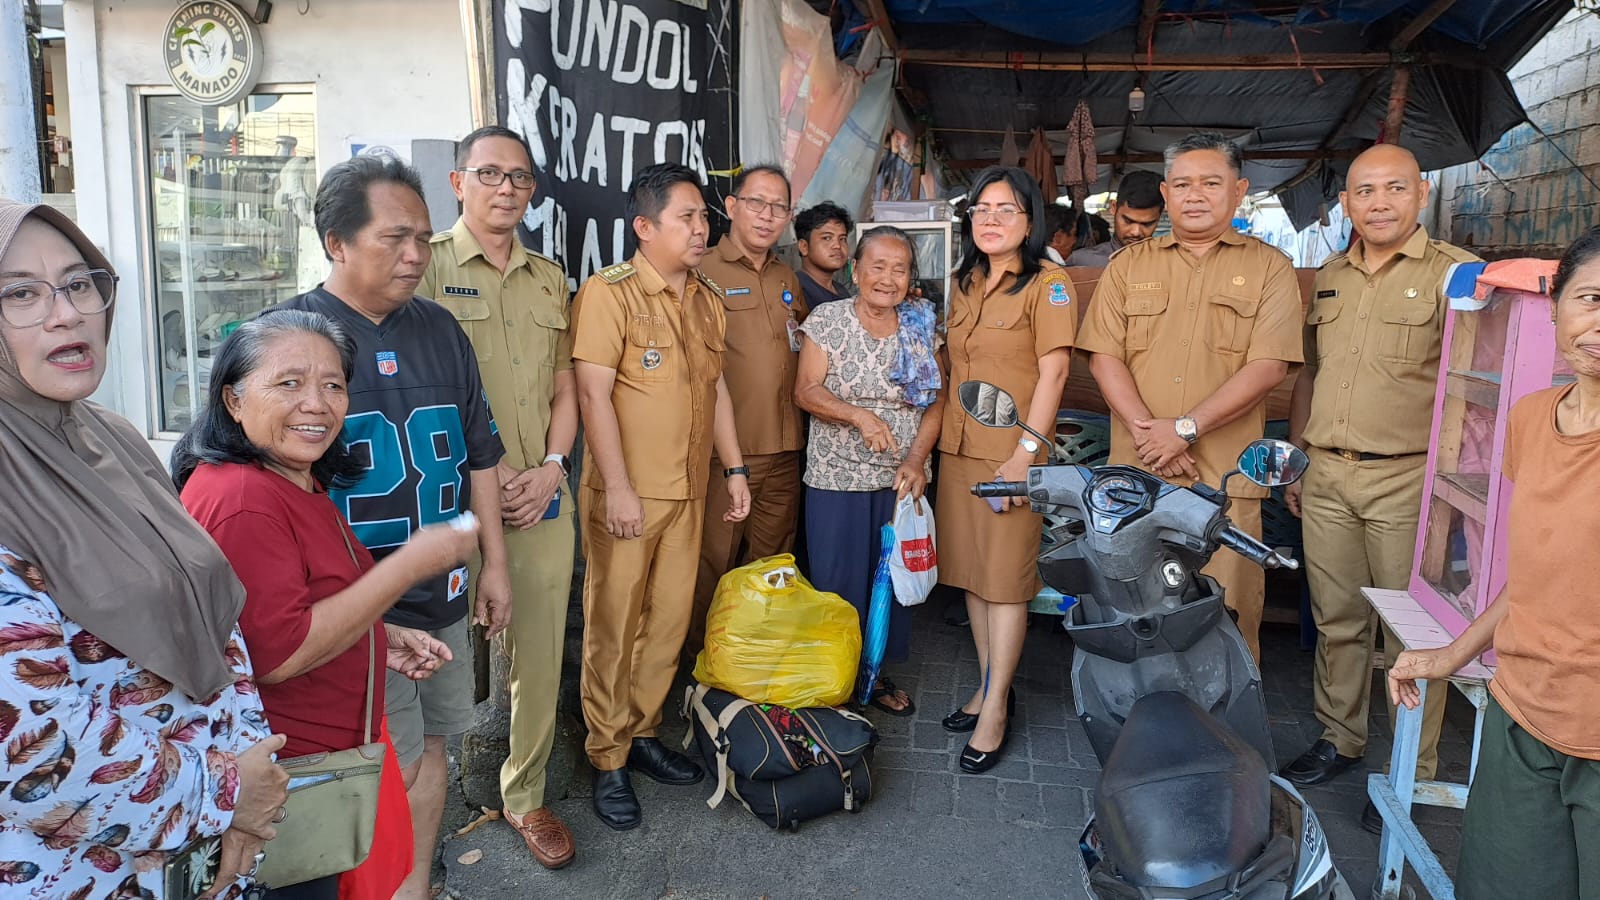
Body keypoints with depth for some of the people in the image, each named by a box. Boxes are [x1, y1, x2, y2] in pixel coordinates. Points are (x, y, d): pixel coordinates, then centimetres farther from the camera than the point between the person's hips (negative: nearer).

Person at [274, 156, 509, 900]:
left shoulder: (439, 329, 7)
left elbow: (479, 452, 13)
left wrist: (493, 562, 13)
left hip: (444, 593, 6)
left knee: (429, 748, 16)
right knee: (391, 768, 3)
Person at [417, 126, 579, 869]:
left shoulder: (549, 278, 15)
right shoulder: (426, 266, -2)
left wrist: (552, 467, 0)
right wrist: (483, 471, -11)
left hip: (543, 499, 5)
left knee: (539, 656, 10)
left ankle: (526, 797, 27)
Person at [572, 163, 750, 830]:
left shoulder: (707, 298, 12)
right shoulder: (609, 293, -10)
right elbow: (593, 394, -15)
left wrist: (735, 468, 14)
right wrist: (617, 488, -18)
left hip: (688, 491, 6)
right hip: (626, 493, -6)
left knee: (670, 620, 12)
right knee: (613, 626, 3)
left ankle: (642, 732, 29)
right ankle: (608, 759, 16)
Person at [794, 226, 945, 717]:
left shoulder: (922, 326, 5)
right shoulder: (827, 320, -3)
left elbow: (936, 400, 3)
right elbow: (806, 390, -10)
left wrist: (916, 459, -11)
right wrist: (859, 415, -26)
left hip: (902, 478, 3)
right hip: (837, 478, -3)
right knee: (838, 583, 2)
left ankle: (876, 671, 27)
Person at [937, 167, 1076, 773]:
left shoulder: (1048, 282, -6)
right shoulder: (964, 284, 14)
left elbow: (1054, 371, -12)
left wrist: (1026, 452, -18)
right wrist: (937, 439, 13)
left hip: (1011, 454, -7)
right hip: (958, 449, 7)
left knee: (1006, 580, -1)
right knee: (970, 572, 12)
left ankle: (995, 710, 7)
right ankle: (989, 686, 26)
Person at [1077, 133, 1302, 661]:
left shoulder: (1268, 268, 5)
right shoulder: (1128, 266, 12)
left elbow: (1268, 367, -6)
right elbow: (1104, 357, 2)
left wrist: (1185, 428, -14)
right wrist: (1147, 432, -11)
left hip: (1226, 477, -2)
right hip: (1136, 471, 2)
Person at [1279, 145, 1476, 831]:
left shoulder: (1455, 273, -4)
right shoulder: (1328, 277, 13)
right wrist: (1296, 461, 17)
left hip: (1407, 479, -5)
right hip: (1327, 478, 5)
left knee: (1412, 632, 3)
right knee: (1336, 620, 14)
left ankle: (1413, 773, 16)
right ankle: (1339, 738, 30)